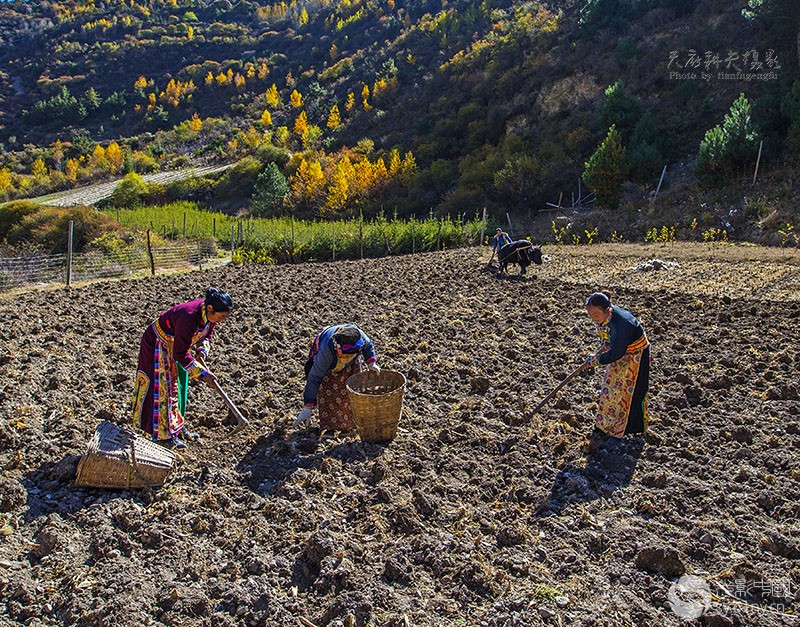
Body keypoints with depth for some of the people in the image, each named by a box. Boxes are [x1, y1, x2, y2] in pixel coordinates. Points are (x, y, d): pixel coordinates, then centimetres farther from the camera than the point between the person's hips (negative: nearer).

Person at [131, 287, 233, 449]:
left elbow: (207, 333, 5)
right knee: (163, 388, -3)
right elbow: (180, 354, -33)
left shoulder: (209, 313, -16)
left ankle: (177, 427, 27)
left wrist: (202, 351, -14)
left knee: (178, 386, 15)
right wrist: (202, 374, -31)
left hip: (176, 345, 8)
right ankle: (164, 434, 7)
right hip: (158, 346, -8)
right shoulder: (189, 317, -39)